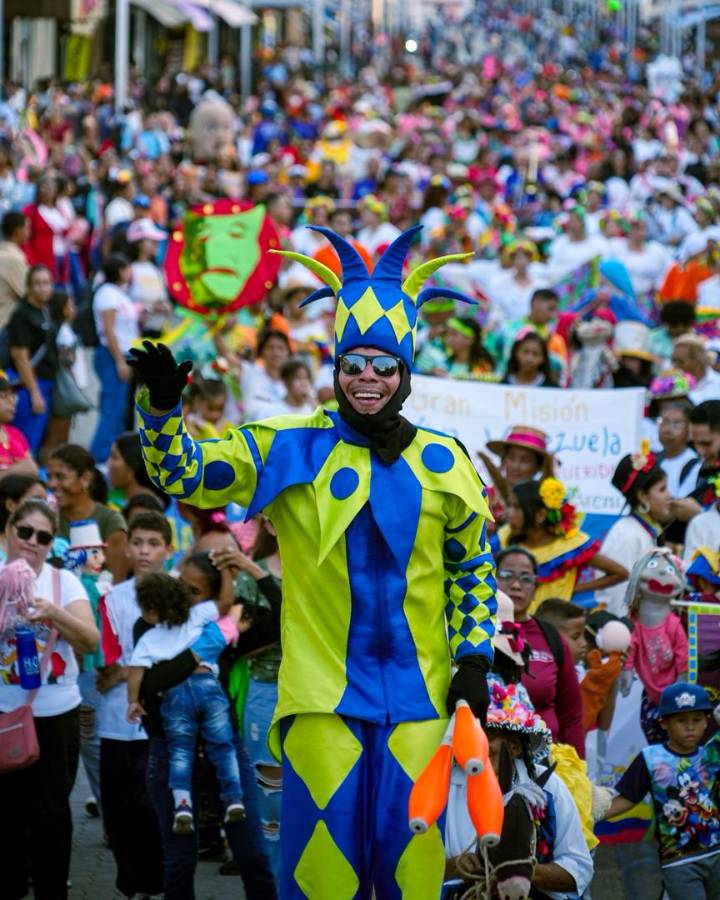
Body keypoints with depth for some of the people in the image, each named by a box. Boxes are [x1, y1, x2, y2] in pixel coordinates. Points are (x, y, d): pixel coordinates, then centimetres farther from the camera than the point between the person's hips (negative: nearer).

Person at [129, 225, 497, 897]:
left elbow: (473, 566, 16)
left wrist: (473, 658, 8)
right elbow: (185, 476, -1)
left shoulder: (442, 461, 8)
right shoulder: (287, 449, 2)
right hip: (322, 692, -2)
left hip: (419, 693, 2)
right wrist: (162, 405, -17)